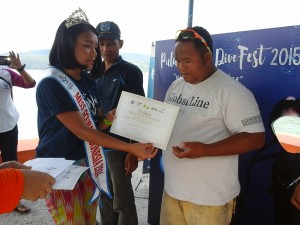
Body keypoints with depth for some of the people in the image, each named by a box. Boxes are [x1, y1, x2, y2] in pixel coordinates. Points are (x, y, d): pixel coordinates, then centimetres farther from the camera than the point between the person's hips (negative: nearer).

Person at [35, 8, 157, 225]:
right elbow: (81, 130, -24)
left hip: (88, 165, 6)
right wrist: (131, 148, -28)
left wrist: (109, 119, -15)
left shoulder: (89, 81, 4)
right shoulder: (50, 84, -18)